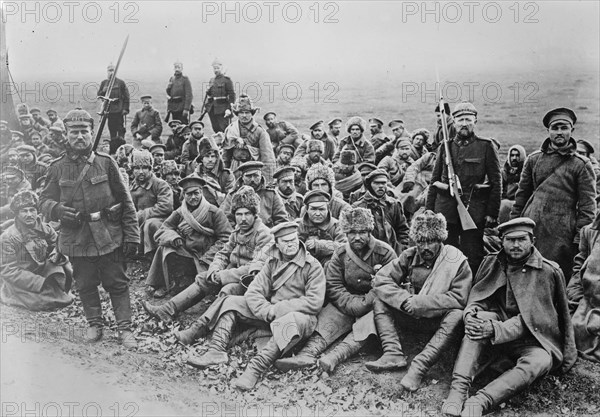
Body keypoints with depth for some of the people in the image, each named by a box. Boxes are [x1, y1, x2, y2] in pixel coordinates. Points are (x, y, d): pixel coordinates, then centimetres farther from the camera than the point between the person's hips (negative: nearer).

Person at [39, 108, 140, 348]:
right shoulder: (57, 168, 1)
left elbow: (125, 201, -1)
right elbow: (44, 201, 3)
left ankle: (125, 328, 13)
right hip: (76, 239, 2)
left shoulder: (106, 163, -3)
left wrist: (131, 236, -5)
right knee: (85, 285, 14)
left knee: (117, 283, 5)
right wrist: (58, 209, -21)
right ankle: (94, 324, 31)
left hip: (108, 237, -1)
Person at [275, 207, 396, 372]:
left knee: (366, 324, -34)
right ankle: (308, 353, -45)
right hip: (347, 303, 3)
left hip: (375, 304, -3)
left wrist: (367, 301, -23)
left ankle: (335, 356, -52)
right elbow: (333, 287, -4)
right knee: (328, 316, -24)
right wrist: (355, 304, -21)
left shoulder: (385, 252, -8)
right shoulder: (340, 254, 2)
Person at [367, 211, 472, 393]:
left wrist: (420, 303, -24)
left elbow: (459, 298, -21)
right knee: (379, 301, -11)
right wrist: (405, 300, -22)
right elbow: (381, 279, -6)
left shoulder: (457, 261, -12)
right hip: (410, 318, 4)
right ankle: (393, 353, -27)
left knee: (457, 316, -35)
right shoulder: (409, 256, -2)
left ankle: (419, 366, -40)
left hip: (439, 321, -4)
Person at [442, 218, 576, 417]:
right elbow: (476, 299, 4)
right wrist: (471, 314, -22)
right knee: (479, 318, -28)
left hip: (531, 339, -3)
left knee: (540, 361, -34)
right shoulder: (492, 263, 4)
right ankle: (459, 388, -40)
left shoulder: (548, 271, -9)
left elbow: (530, 318, -15)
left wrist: (495, 329, -30)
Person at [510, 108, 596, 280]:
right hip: (530, 228, 3)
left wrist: (580, 238, -8)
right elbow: (521, 195, 13)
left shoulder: (582, 164, 0)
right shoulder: (534, 159, 9)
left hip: (561, 234, -3)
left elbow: (587, 206, -2)